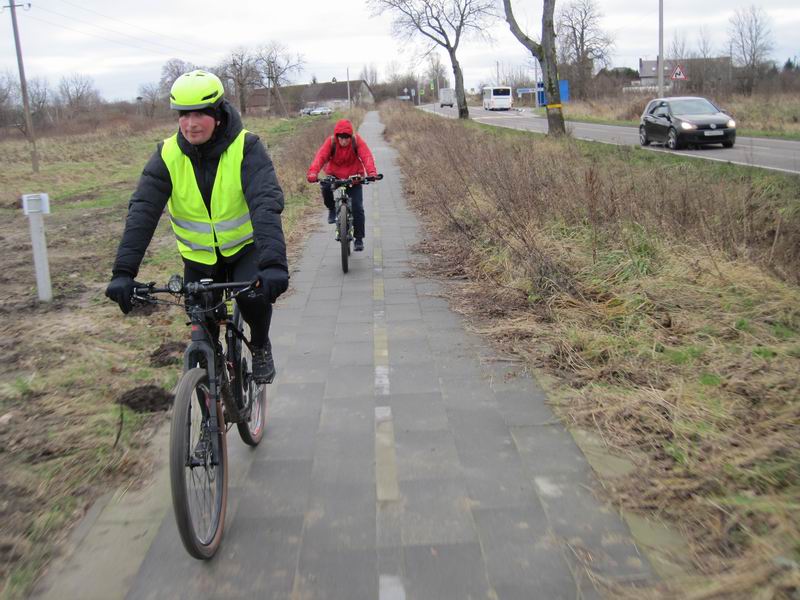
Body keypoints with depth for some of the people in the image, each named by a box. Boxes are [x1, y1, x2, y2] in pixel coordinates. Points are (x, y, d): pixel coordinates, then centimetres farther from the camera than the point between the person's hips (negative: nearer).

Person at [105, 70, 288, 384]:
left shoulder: (245, 147, -22)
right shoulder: (168, 154, -15)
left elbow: (266, 202, -35)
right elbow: (142, 211, -23)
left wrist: (274, 263, -50)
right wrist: (123, 271, -35)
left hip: (245, 247, -2)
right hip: (199, 256, 3)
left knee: (253, 295, -29)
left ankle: (261, 347, 3)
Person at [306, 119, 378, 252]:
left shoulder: (357, 141, -17)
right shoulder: (330, 142, -16)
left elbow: (366, 156, -30)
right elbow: (320, 157, -29)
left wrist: (371, 172, -49)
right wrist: (313, 173, -48)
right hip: (334, 175, 0)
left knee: (357, 207, -10)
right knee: (325, 187, -32)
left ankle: (359, 239, 4)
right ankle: (331, 209, -1)